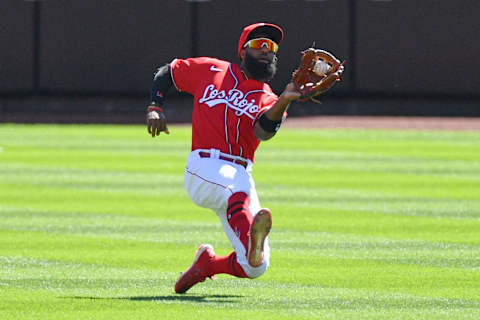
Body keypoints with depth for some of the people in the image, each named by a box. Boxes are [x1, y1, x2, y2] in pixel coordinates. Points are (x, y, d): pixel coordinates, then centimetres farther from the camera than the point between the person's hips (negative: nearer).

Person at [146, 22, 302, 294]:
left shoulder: (269, 99, 16)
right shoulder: (210, 70, 17)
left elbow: (263, 131, -7)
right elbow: (167, 73, 29)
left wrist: (285, 101, -25)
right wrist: (155, 107, 12)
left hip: (241, 174, 3)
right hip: (204, 168, -3)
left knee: (255, 267, -4)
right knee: (238, 193, -39)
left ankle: (207, 263, 23)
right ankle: (251, 239, -67)